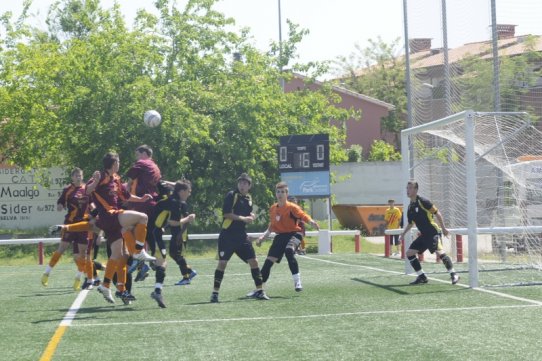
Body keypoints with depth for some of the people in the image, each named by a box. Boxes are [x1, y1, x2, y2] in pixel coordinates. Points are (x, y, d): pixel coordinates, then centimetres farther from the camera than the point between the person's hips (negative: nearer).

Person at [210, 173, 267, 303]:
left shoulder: (249, 199, 12)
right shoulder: (232, 195, -8)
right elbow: (226, 213, -15)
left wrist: (251, 216, 1)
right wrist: (242, 218, -19)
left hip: (242, 236, 6)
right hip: (227, 235, -6)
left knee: (253, 261, 2)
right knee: (222, 263, -7)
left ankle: (260, 291, 10)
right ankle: (215, 293, 2)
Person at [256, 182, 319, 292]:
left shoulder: (292, 207, -12)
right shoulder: (273, 209, 7)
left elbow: (303, 216, -28)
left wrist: (311, 221, -49)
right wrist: (263, 236, 11)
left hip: (294, 233, -6)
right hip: (280, 236, 6)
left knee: (289, 251, -35)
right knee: (269, 260, 5)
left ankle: (297, 283, -31)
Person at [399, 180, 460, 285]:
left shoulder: (423, 201, -12)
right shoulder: (410, 207, 10)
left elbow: (437, 213, -10)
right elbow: (410, 223, 24)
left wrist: (443, 228, -13)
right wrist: (403, 234, 13)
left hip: (433, 232, -8)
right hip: (424, 235, 8)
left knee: (439, 252, -27)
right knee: (409, 253, 5)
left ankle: (453, 274, -18)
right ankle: (422, 277, 11)